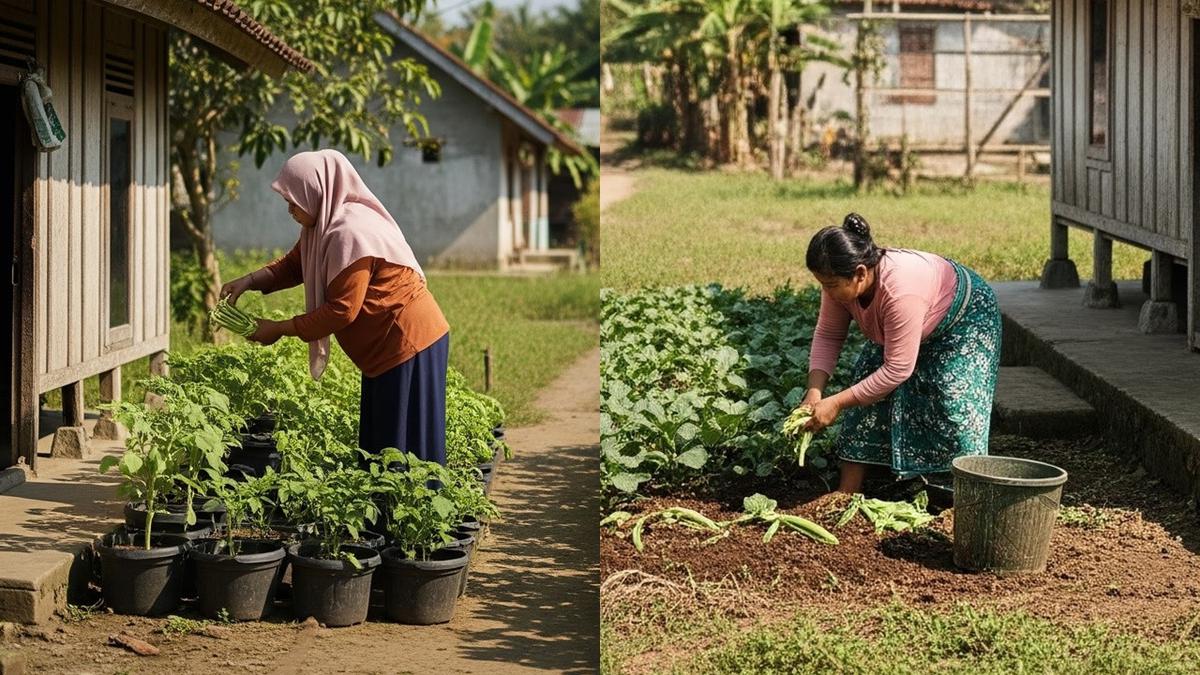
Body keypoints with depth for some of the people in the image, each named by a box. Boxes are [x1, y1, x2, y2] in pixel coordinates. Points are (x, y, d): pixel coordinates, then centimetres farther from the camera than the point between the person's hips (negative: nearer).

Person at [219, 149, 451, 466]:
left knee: (403, 453, -6)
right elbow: (293, 265, 18)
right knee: (379, 450, 13)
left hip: (408, 343, -11)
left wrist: (279, 329, -15)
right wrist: (250, 280, 1)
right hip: (386, 346, 11)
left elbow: (342, 311, -23)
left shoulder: (349, 234, -24)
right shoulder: (323, 226, 8)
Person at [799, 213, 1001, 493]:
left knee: (954, 405, -18)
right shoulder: (840, 282, -25)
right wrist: (815, 391, -26)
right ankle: (848, 492, -2)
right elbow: (827, 335, -12)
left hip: (964, 317, -7)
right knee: (869, 392, -4)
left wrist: (836, 403, -37)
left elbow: (897, 370, -40)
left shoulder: (900, 291, -45)